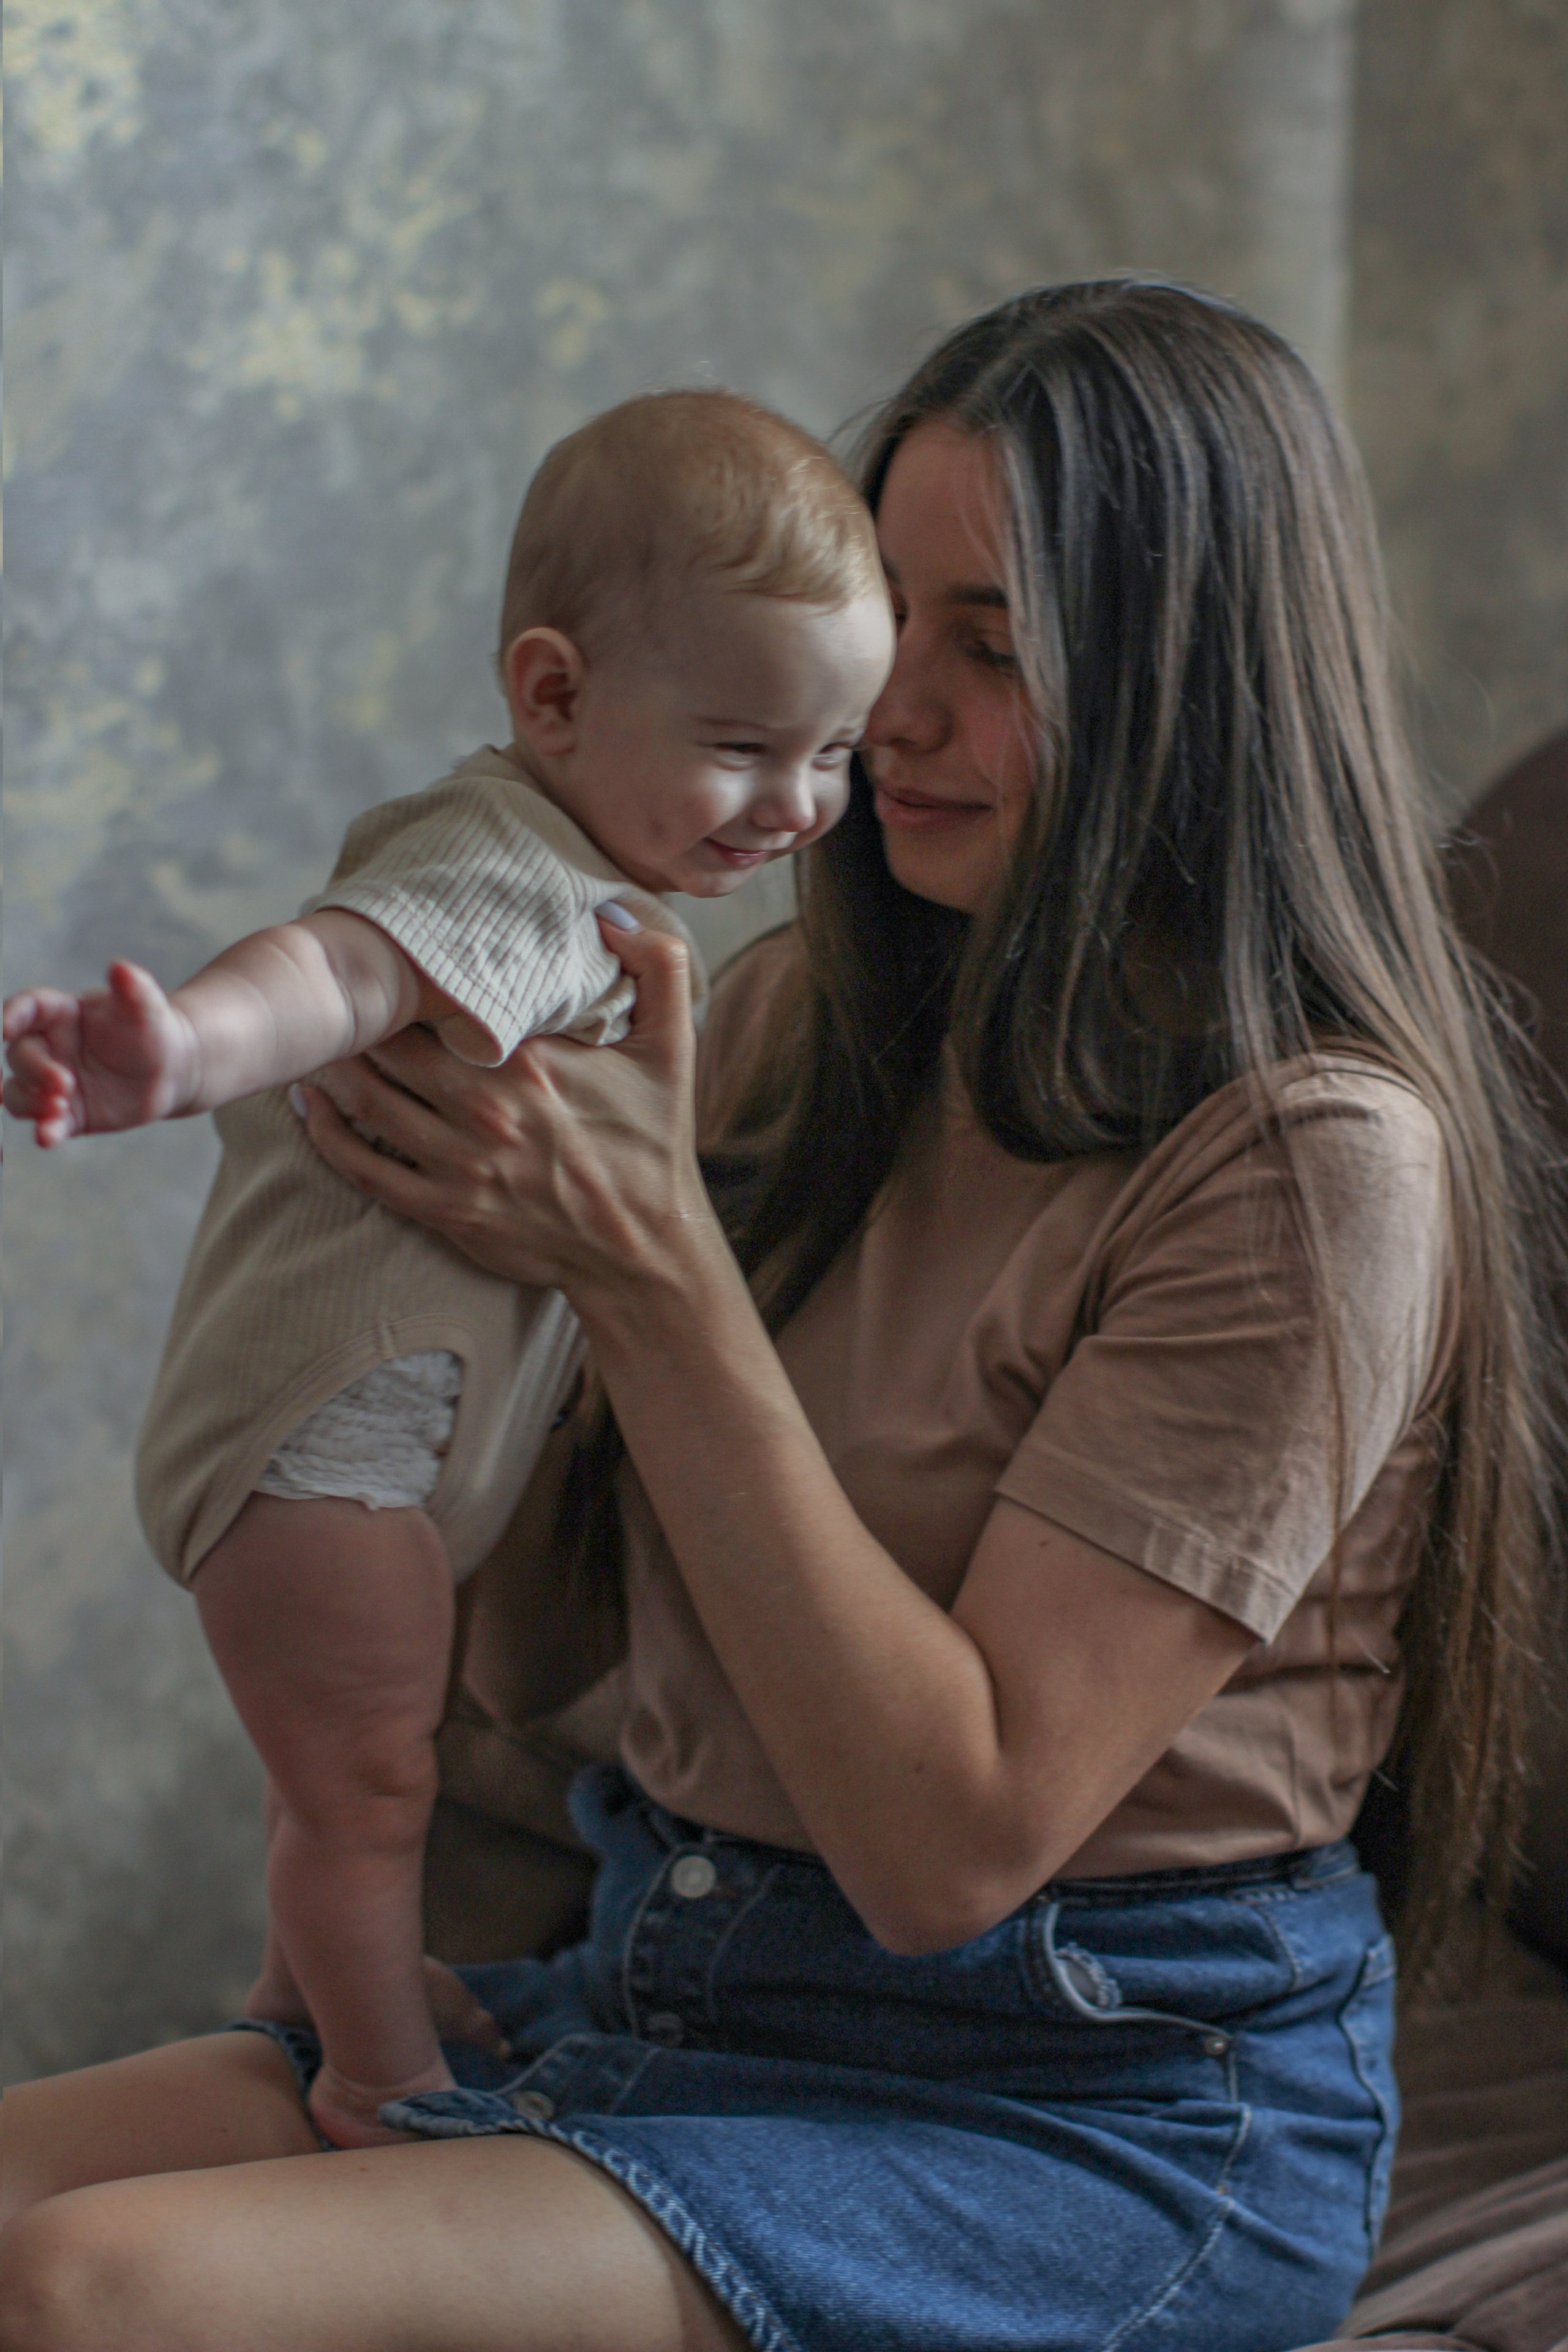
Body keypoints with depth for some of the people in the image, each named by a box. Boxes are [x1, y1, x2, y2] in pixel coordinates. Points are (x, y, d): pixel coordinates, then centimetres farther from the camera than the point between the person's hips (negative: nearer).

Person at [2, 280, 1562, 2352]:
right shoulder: (810, 1017, 7)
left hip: (1090, 2115, -7)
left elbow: (955, 1834, -20)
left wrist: (653, 1265, -24)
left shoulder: (1318, 1163, -16)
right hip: (670, 1984, 7)